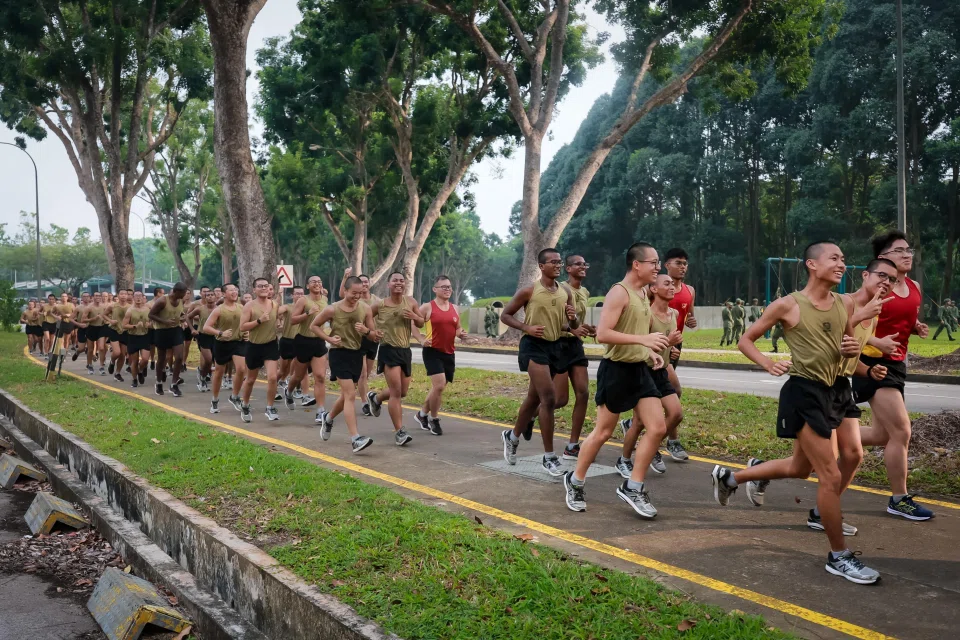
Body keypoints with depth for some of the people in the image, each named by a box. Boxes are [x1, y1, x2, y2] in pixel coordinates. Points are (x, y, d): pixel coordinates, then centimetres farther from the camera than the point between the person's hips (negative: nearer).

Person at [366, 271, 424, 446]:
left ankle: (375, 397, 45)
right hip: (388, 350, -5)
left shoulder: (410, 302, 2)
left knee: (402, 392, 16)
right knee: (396, 392, -14)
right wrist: (372, 331, -12)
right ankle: (399, 432, -6)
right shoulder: (380, 305, -6)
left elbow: (421, 324, 11)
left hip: (405, 351, 5)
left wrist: (414, 317, -10)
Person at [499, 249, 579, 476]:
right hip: (534, 346, -6)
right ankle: (549, 457, -7)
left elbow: (573, 327, 14)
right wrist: (526, 327, -18)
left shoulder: (566, 293, 7)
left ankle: (512, 436, 41)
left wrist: (573, 318, -10)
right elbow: (505, 315, -3)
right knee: (549, 398, -16)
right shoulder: (528, 291, -9)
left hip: (555, 346, 7)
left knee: (534, 398, 17)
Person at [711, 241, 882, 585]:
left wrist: (852, 349, -5)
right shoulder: (788, 305, -11)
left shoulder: (845, 303, 5)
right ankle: (839, 557, 10)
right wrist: (768, 364, -22)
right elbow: (745, 341, -5)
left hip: (837, 388, 8)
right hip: (805, 392, -7)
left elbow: (850, 346, 18)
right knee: (830, 474, -8)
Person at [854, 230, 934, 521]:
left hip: (896, 364, 9)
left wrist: (917, 328, 2)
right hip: (874, 363, -9)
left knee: (883, 434, 14)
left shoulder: (914, 288, 9)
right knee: (901, 431, -7)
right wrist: (877, 342, -29)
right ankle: (899, 500, 6)